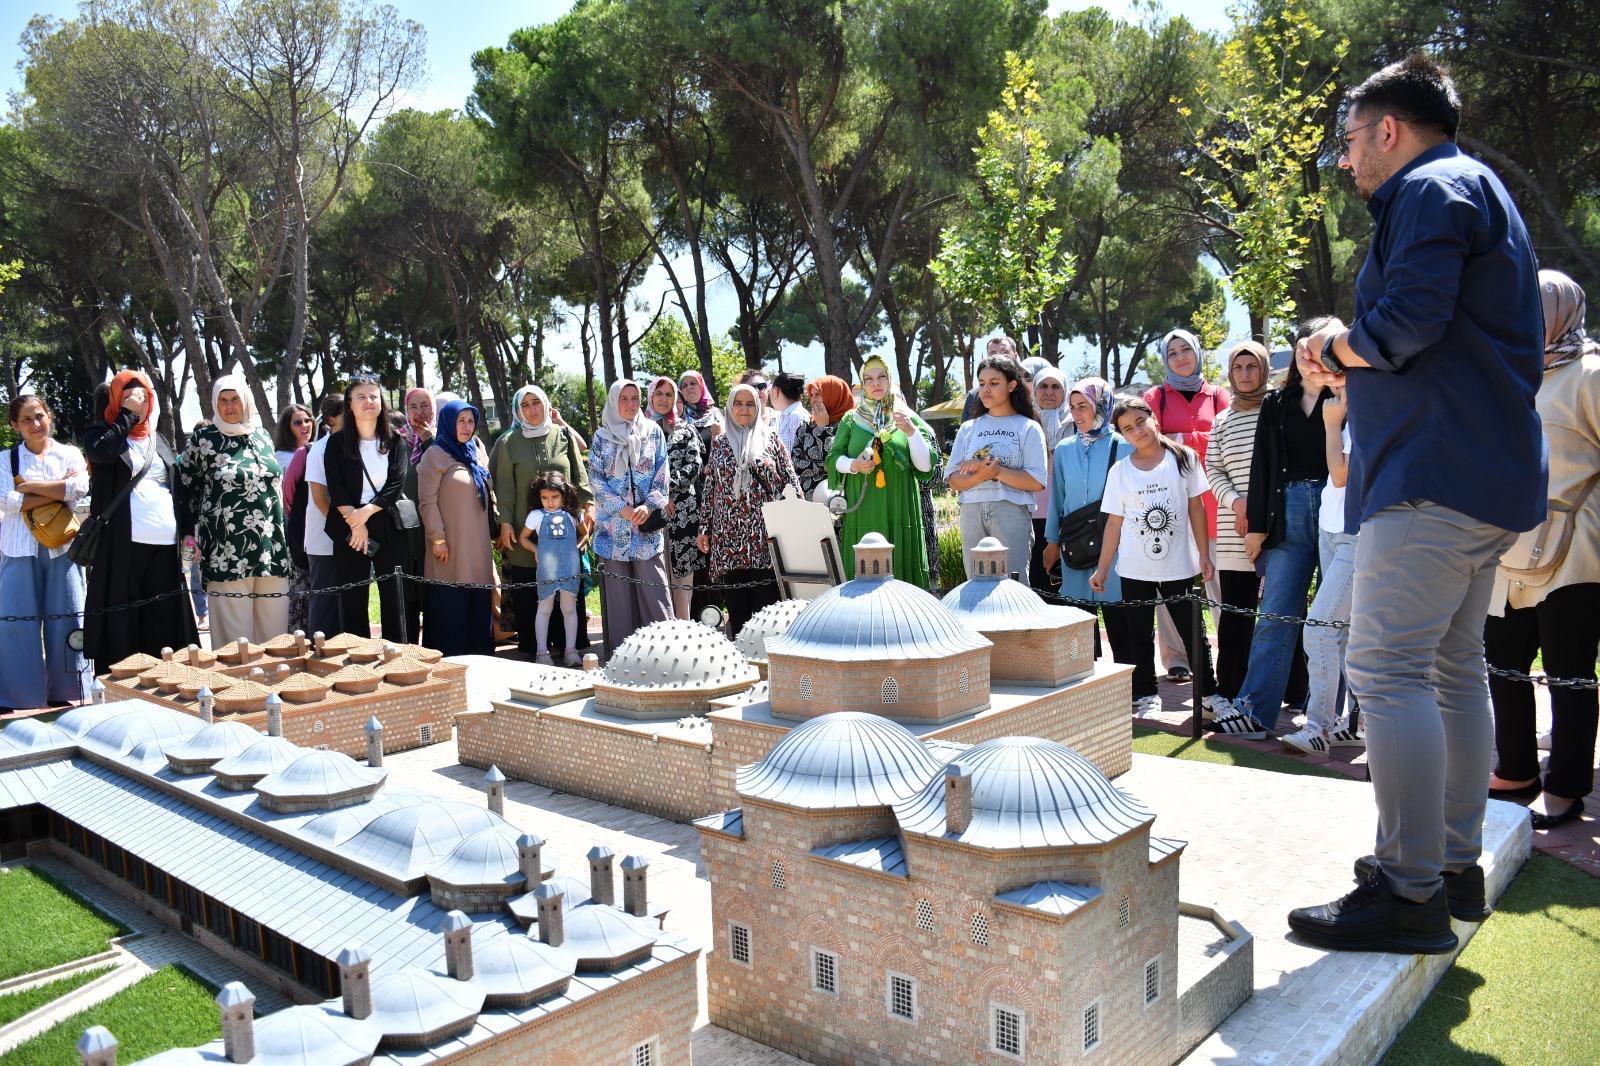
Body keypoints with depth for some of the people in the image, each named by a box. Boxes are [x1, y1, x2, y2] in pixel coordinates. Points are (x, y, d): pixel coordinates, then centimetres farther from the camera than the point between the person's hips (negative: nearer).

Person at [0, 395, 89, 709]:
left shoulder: (69, 454, 9)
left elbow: (79, 488, -10)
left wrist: (28, 486, -9)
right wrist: (58, 490, -12)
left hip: (61, 547, 0)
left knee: (64, 621, 0)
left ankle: (60, 694, 11)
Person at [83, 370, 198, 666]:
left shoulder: (158, 440, 19)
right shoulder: (102, 432, 7)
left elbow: (179, 489, 18)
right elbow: (100, 452, -17)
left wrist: (189, 532, 9)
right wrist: (128, 414, -7)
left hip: (165, 544, 4)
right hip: (121, 544, -4)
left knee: (164, 620, 4)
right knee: (122, 618, -4)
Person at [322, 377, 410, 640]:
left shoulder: (395, 441, 8)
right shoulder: (337, 443, 5)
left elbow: (397, 485, -2)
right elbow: (335, 488, -2)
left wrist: (367, 511, -14)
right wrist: (355, 523, -12)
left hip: (388, 527, 1)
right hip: (350, 529, 0)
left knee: (394, 596, 1)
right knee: (353, 599, 1)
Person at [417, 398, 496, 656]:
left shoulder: (477, 452, 15)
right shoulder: (435, 454, -5)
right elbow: (427, 501, -10)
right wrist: (437, 539, -14)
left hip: (478, 545, 6)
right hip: (450, 547, -6)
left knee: (478, 603, 7)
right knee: (451, 604, -3)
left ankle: (479, 654, 14)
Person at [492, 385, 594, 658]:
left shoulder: (564, 435, 8)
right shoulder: (510, 442, 5)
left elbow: (579, 473, 10)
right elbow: (505, 486, 2)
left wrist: (588, 503, -1)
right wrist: (505, 522, -4)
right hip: (526, 526, -1)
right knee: (529, 589, -2)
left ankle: (570, 642, 12)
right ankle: (535, 645, 6)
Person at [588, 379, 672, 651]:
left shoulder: (653, 431, 8)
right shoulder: (602, 437, 6)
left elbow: (662, 474, 4)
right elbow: (595, 478, 1)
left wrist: (649, 506, -10)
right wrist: (623, 508, -10)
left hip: (648, 521, 0)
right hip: (613, 523, 0)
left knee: (653, 585, -4)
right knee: (618, 587, 1)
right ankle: (621, 648, 6)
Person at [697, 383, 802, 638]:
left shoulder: (770, 438, 8)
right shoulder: (719, 444, 13)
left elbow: (790, 480, 5)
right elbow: (709, 488, 13)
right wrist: (704, 528, 9)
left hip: (764, 532, -2)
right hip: (729, 535, 2)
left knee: (766, 598, -5)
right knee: (736, 600, 3)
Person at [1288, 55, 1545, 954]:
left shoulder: (1431, 190, -7)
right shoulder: (1480, 192, 26)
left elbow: (1409, 319, -21)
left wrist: (1336, 345, -1)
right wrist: (1357, 362, 16)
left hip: (1435, 473, -11)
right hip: (1490, 474, 11)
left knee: (1387, 669, -12)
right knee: (1455, 667, 14)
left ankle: (1410, 893, -10)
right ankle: (1459, 863, 23)